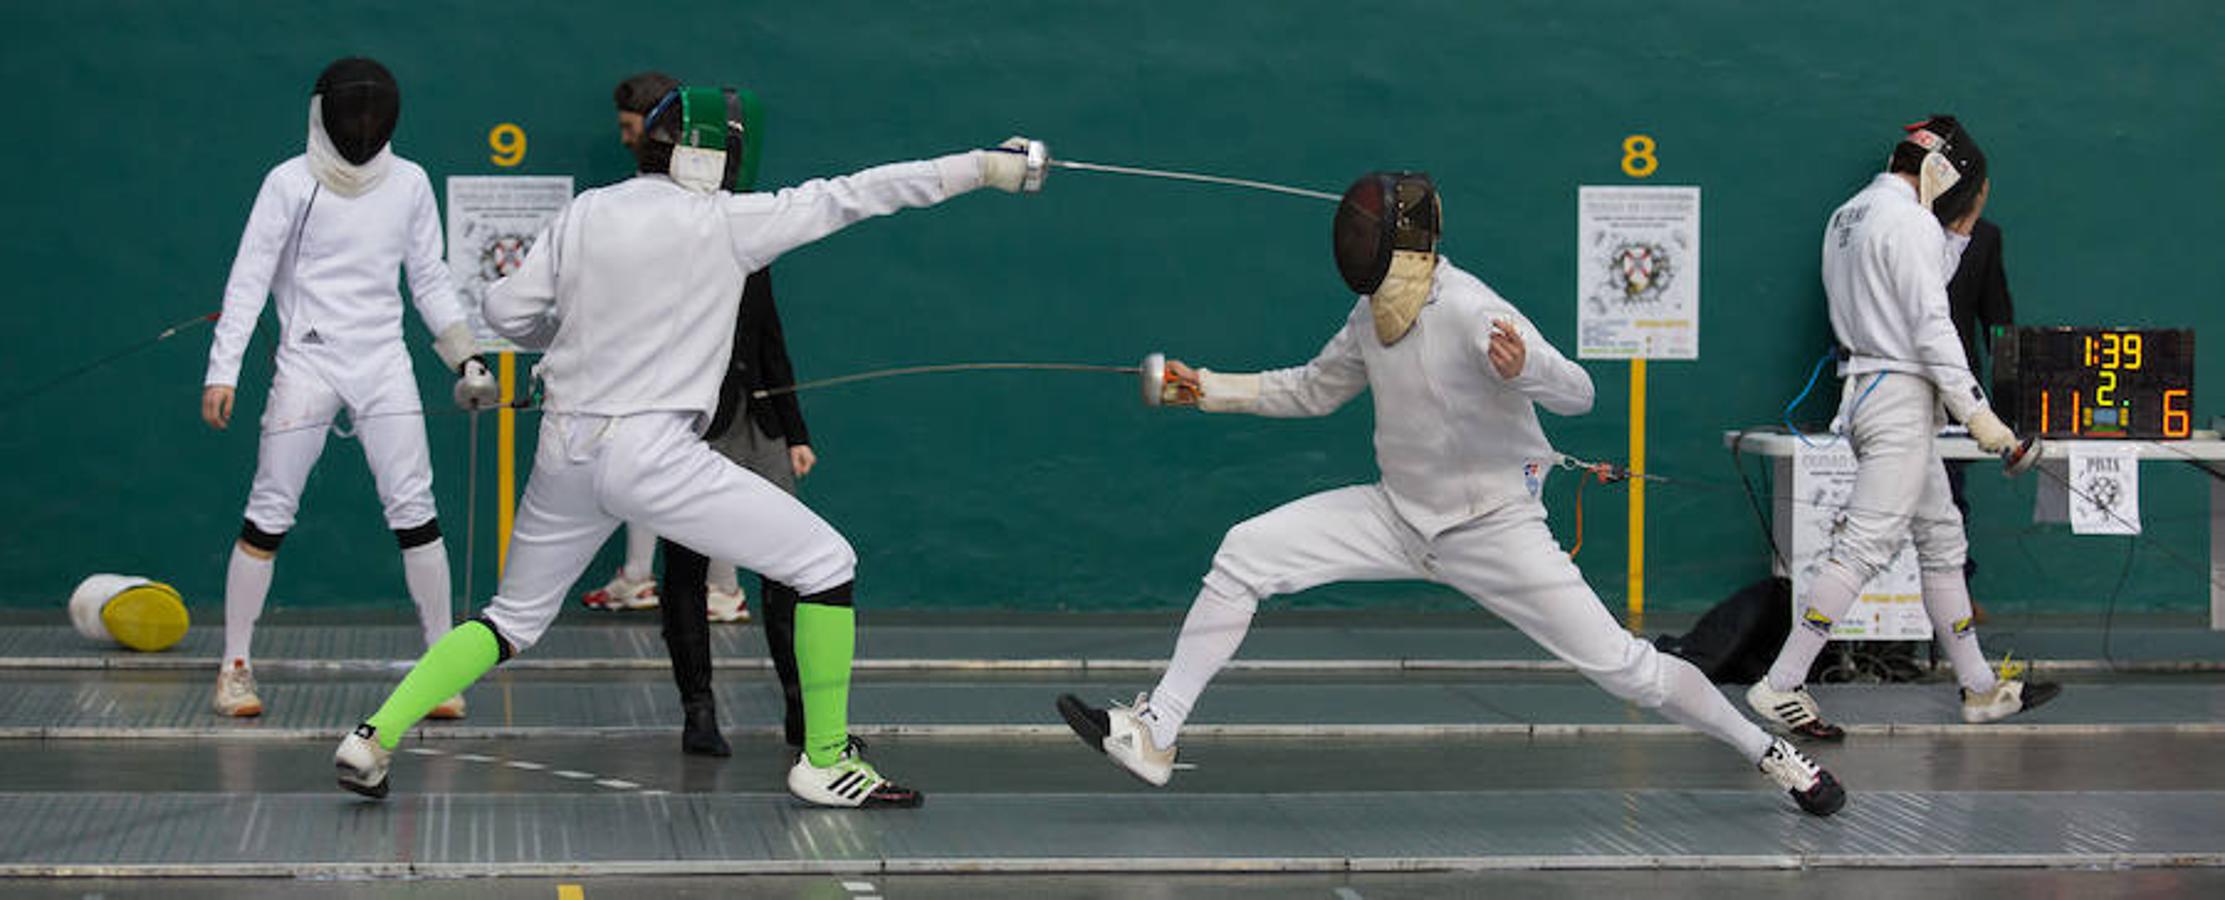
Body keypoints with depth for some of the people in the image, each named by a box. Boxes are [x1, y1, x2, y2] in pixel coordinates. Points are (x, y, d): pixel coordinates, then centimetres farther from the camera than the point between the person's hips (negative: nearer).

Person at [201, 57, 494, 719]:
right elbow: (249, 279, -8)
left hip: (384, 365, 2)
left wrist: (467, 357, 2)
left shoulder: (409, 184, 3)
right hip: (307, 363, -2)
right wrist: (222, 371, -15)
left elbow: (430, 281, 11)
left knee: (414, 512, -5)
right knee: (269, 516, -1)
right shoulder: (290, 183, -7)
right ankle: (236, 666, 11)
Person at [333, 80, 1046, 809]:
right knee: (827, 564, 3)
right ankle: (826, 761, 5)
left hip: (566, 449, 6)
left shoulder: (584, 214, 6)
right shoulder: (722, 221, -6)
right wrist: (984, 166, 0)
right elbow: (852, 197, -4)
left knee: (513, 622, 24)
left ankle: (374, 739, 10)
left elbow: (508, 313, 6)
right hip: (651, 454, -6)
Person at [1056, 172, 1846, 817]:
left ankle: (1768, 753, 16)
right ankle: (1154, 735, -6)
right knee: (1244, 555, -9)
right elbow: (1314, 391, 17)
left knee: (1623, 667, -7)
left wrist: (1522, 369, -49)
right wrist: (1210, 389, 9)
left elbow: (1577, 395, -28)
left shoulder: (1470, 312, -24)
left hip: (1493, 528, -6)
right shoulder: (1373, 315, -1)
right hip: (1402, 516, 7)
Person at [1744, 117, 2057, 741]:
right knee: (1864, 548, -10)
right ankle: (1780, 686, -13)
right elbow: (1931, 328, -19)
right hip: (1901, 395, -10)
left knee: (1942, 538, 14)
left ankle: (1980, 687, 19)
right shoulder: (1912, 222, -14)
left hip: (1863, 390, 10)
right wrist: (1978, 414, -18)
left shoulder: (1847, 216, 15)